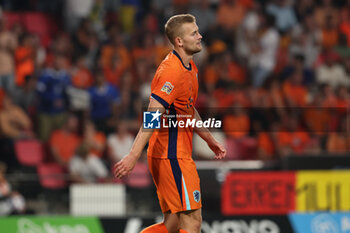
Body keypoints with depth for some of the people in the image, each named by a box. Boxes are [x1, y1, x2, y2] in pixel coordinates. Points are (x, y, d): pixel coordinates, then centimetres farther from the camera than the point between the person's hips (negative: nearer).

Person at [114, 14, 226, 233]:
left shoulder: (190, 67, 14)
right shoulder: (172, 71, -17)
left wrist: (210, 139, 34)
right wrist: (134, 155, -30)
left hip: (179, 155, 10)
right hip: (172, 156, -10)